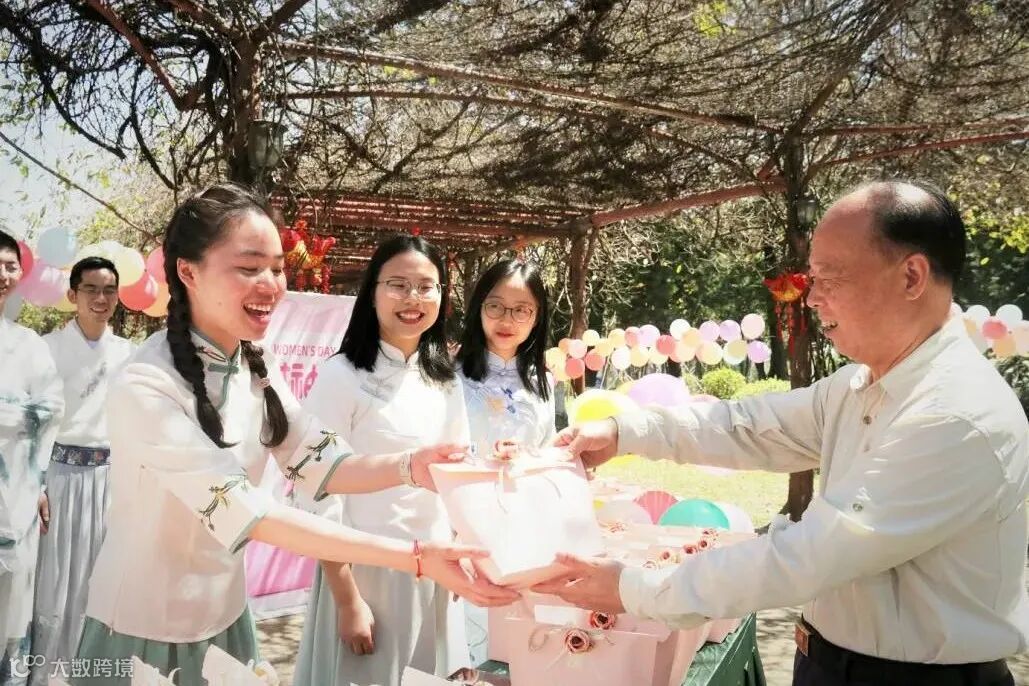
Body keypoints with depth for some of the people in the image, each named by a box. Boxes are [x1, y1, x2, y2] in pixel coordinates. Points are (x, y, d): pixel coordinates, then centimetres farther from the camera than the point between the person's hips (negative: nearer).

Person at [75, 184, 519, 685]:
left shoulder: (254, 368, -2)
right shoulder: (146, 389, -26)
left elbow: (320, 467, -6)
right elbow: (244, 513, -32)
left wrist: (410, 467, -26)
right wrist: (415, 558, -37)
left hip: (225, 616, 6)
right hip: (144, 632, -6)